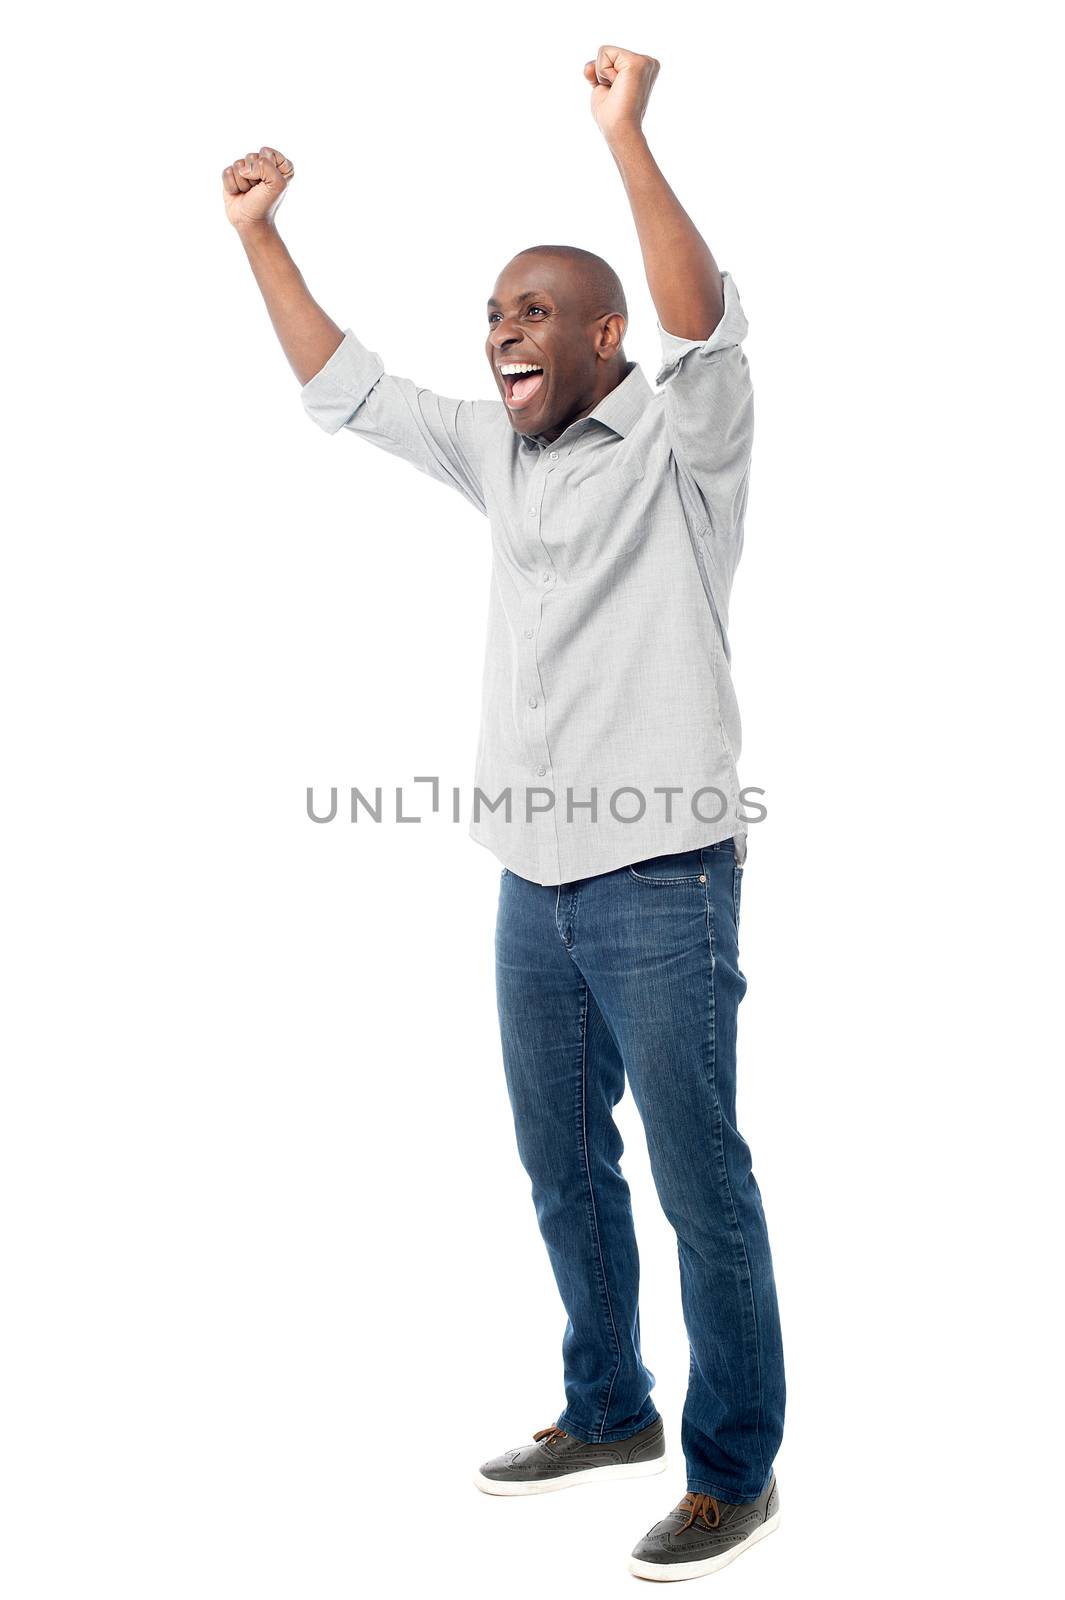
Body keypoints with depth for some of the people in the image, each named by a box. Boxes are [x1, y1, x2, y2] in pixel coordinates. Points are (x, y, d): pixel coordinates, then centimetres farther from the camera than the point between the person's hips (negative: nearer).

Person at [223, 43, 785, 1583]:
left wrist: (627, 137, -32)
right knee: (562, 1170, 17)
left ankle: (736, 1471, 14)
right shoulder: (500, 450, 14)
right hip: (534, 879, 8)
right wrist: (259, 232, 14)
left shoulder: (679, 441, -5)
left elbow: (706, 325, -25)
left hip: (659, 879, -7)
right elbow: (344, 386, 19)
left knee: (701, 1181, 1)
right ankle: (609, 1411, 34)